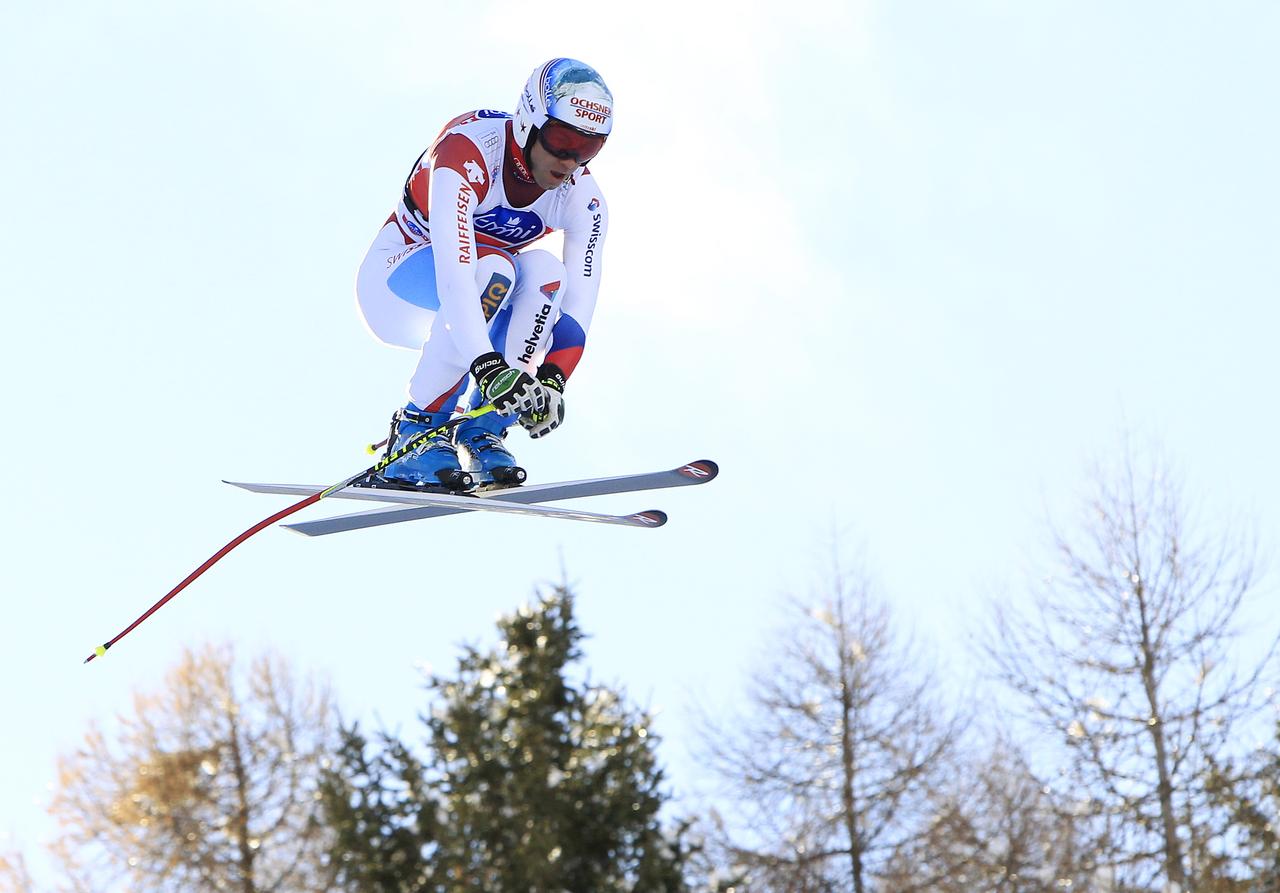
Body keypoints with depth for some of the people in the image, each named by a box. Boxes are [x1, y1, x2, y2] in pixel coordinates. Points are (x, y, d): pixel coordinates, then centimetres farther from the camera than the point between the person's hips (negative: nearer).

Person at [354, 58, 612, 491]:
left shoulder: (582, 197, -16)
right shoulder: (468, 152, -32)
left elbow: (580, 295, -22)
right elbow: (452, 271, -44)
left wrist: (551, 376, -40)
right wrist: (489, 366, -55)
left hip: (471, 309, 5)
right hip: (396, 285, -5)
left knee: (545, 270, -28)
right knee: (493, 269, -35)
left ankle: (482, 429, -19)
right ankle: (415, 431, -25)